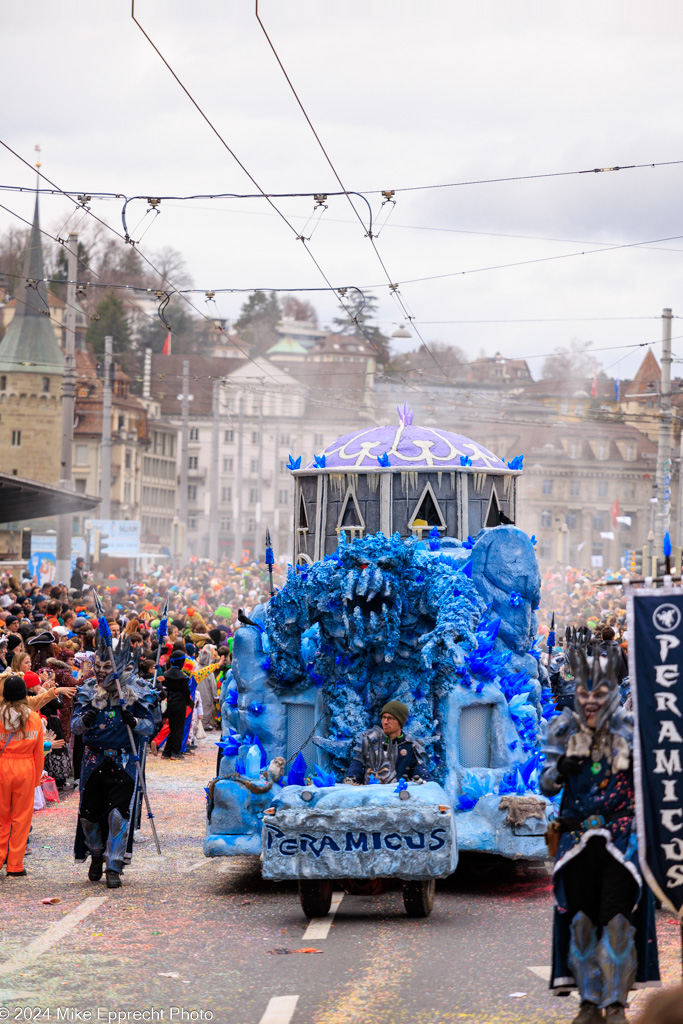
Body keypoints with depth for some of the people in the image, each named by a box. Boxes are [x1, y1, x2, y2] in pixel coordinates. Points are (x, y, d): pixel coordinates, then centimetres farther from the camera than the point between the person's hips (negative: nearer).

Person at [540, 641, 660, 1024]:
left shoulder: (630, 729, -1)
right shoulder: (564, 730, 4)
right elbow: (546, 786, 5)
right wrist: (560, 771, -15)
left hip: (621, 836, -2)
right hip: (578, 835, 2)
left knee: (618, 918, -7)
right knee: (581, 919, 2)